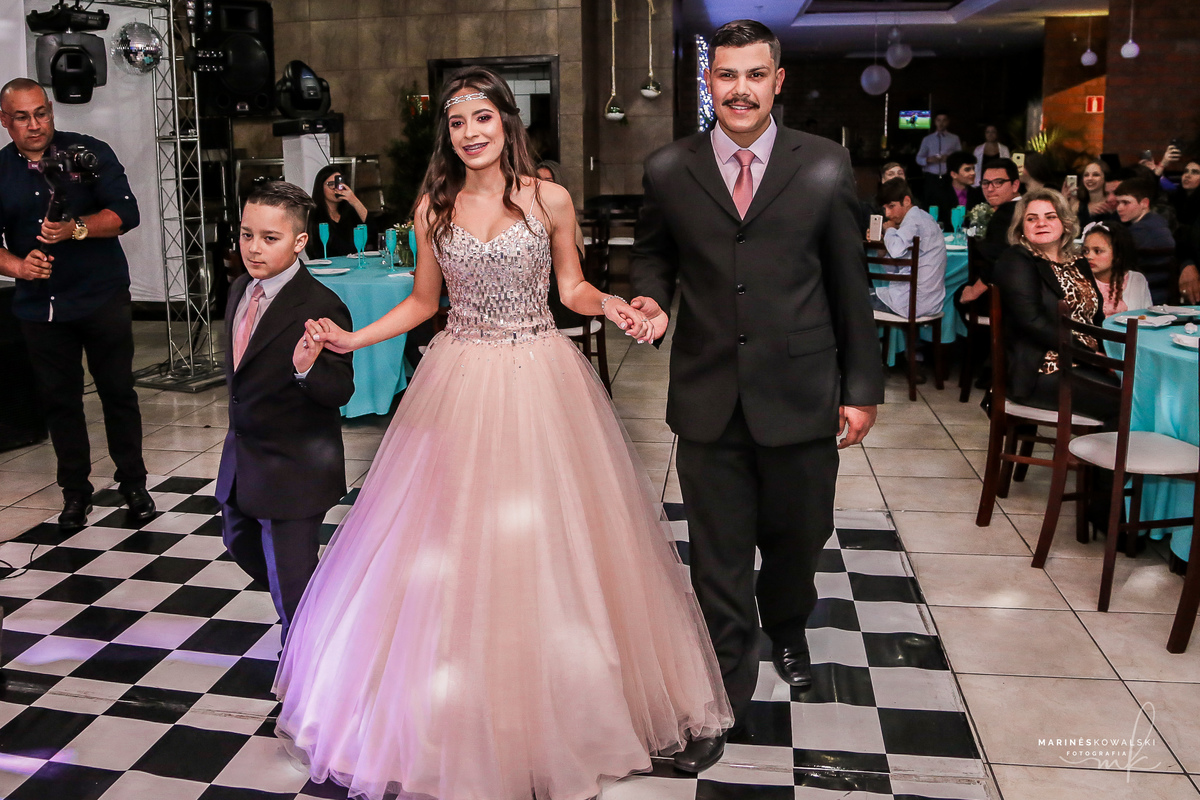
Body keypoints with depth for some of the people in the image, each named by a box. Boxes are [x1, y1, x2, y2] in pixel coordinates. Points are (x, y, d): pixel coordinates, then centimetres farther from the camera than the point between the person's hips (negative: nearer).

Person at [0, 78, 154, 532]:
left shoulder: (90, 153, -3)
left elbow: (126, 213, -11)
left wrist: (77, 228, -26)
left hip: (103, 298, -3)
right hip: (39, 305, 3)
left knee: (118, 392, 4)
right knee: (58, 399, 8)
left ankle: (133, 484, 16)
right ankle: (75, 492, 20)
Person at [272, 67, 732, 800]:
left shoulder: (550, 200, -2)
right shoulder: (434, 207, 4)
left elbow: (572, 286, 7)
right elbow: (424, 301, 11)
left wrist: (613, 306, -13)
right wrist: (354, 339, 1)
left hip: (540, 381, -2)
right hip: (461, 382, 2)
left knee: (545, 547, 4)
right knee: (450, 544, 4)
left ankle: (557, 710, 23)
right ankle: (457, 714, 22)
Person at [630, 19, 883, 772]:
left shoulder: (826, 166, -1)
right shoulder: (668, 171, 0)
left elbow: (849, 282, 2)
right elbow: (653, 252, 15)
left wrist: (862, 386, 2)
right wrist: (652, 296, -9)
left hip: (801, 394, 0)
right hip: (709, 396, 0)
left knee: (798, 537, 17)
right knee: (719, 557, 8)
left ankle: (787, 626, 51)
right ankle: (727, 695, 27)